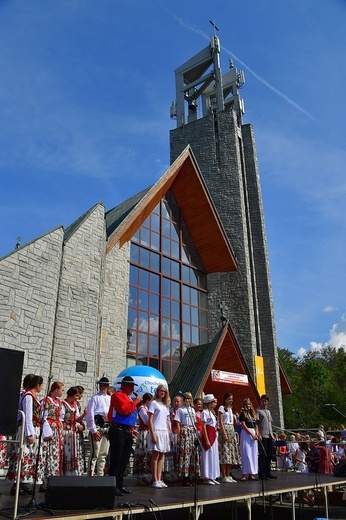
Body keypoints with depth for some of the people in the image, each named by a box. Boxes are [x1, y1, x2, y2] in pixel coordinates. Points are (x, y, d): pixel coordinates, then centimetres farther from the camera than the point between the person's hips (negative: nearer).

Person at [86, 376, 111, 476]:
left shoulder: (110, 399, 16)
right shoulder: (95, 398, -1)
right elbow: (90, 414, -7)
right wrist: (93, 430, -11)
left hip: (107, 427, 6)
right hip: (97, 426, -6)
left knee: (103, 454, 11)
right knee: (95, 453, -9)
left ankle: (100, 475, 19)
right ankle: (90, 475, -5)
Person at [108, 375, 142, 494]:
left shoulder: (128, 397, 20)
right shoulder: (118, 395, -7)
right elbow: (124, 410, -22)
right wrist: (135, 402, -13)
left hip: (127, 432, 9)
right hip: (118, 431, -9)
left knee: (124, 460, 12)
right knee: (116, 460, -6)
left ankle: (120, 485, 19)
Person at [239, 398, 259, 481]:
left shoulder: (253, 414, 17)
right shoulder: (242, 413, -1)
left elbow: (256, 426, 17)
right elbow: (243, 425, -9)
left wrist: (257, 434, -1)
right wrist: (252, 434, -14)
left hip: (254, 434, 6)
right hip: (246, 433, -6)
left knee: (254, 454, 4)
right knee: (246, 453, -8)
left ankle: (251, 474, 8)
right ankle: (245, 474, -5)